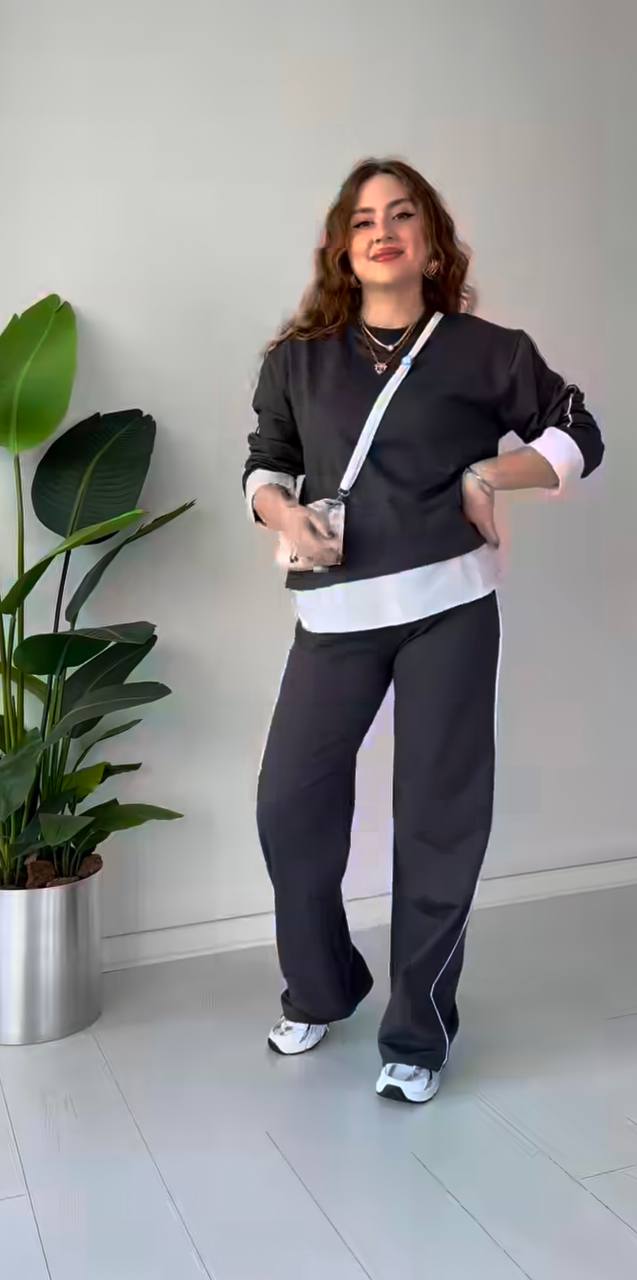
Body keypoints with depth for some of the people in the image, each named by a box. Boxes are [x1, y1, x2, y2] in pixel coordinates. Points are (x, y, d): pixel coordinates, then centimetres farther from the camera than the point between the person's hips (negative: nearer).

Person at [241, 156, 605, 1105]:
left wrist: (485, 476, -5)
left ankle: (418, 1033, 19)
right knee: (288, 803, 1)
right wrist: (284, 513, -5)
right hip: (337, 613, 2)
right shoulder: (298, 359, 8)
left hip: (449, 606, -2)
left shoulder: (485, 350, 3)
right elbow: (264, 466, 17)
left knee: (439, 818, 2)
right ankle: (320, 991, 28)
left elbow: (579, 438, 11)